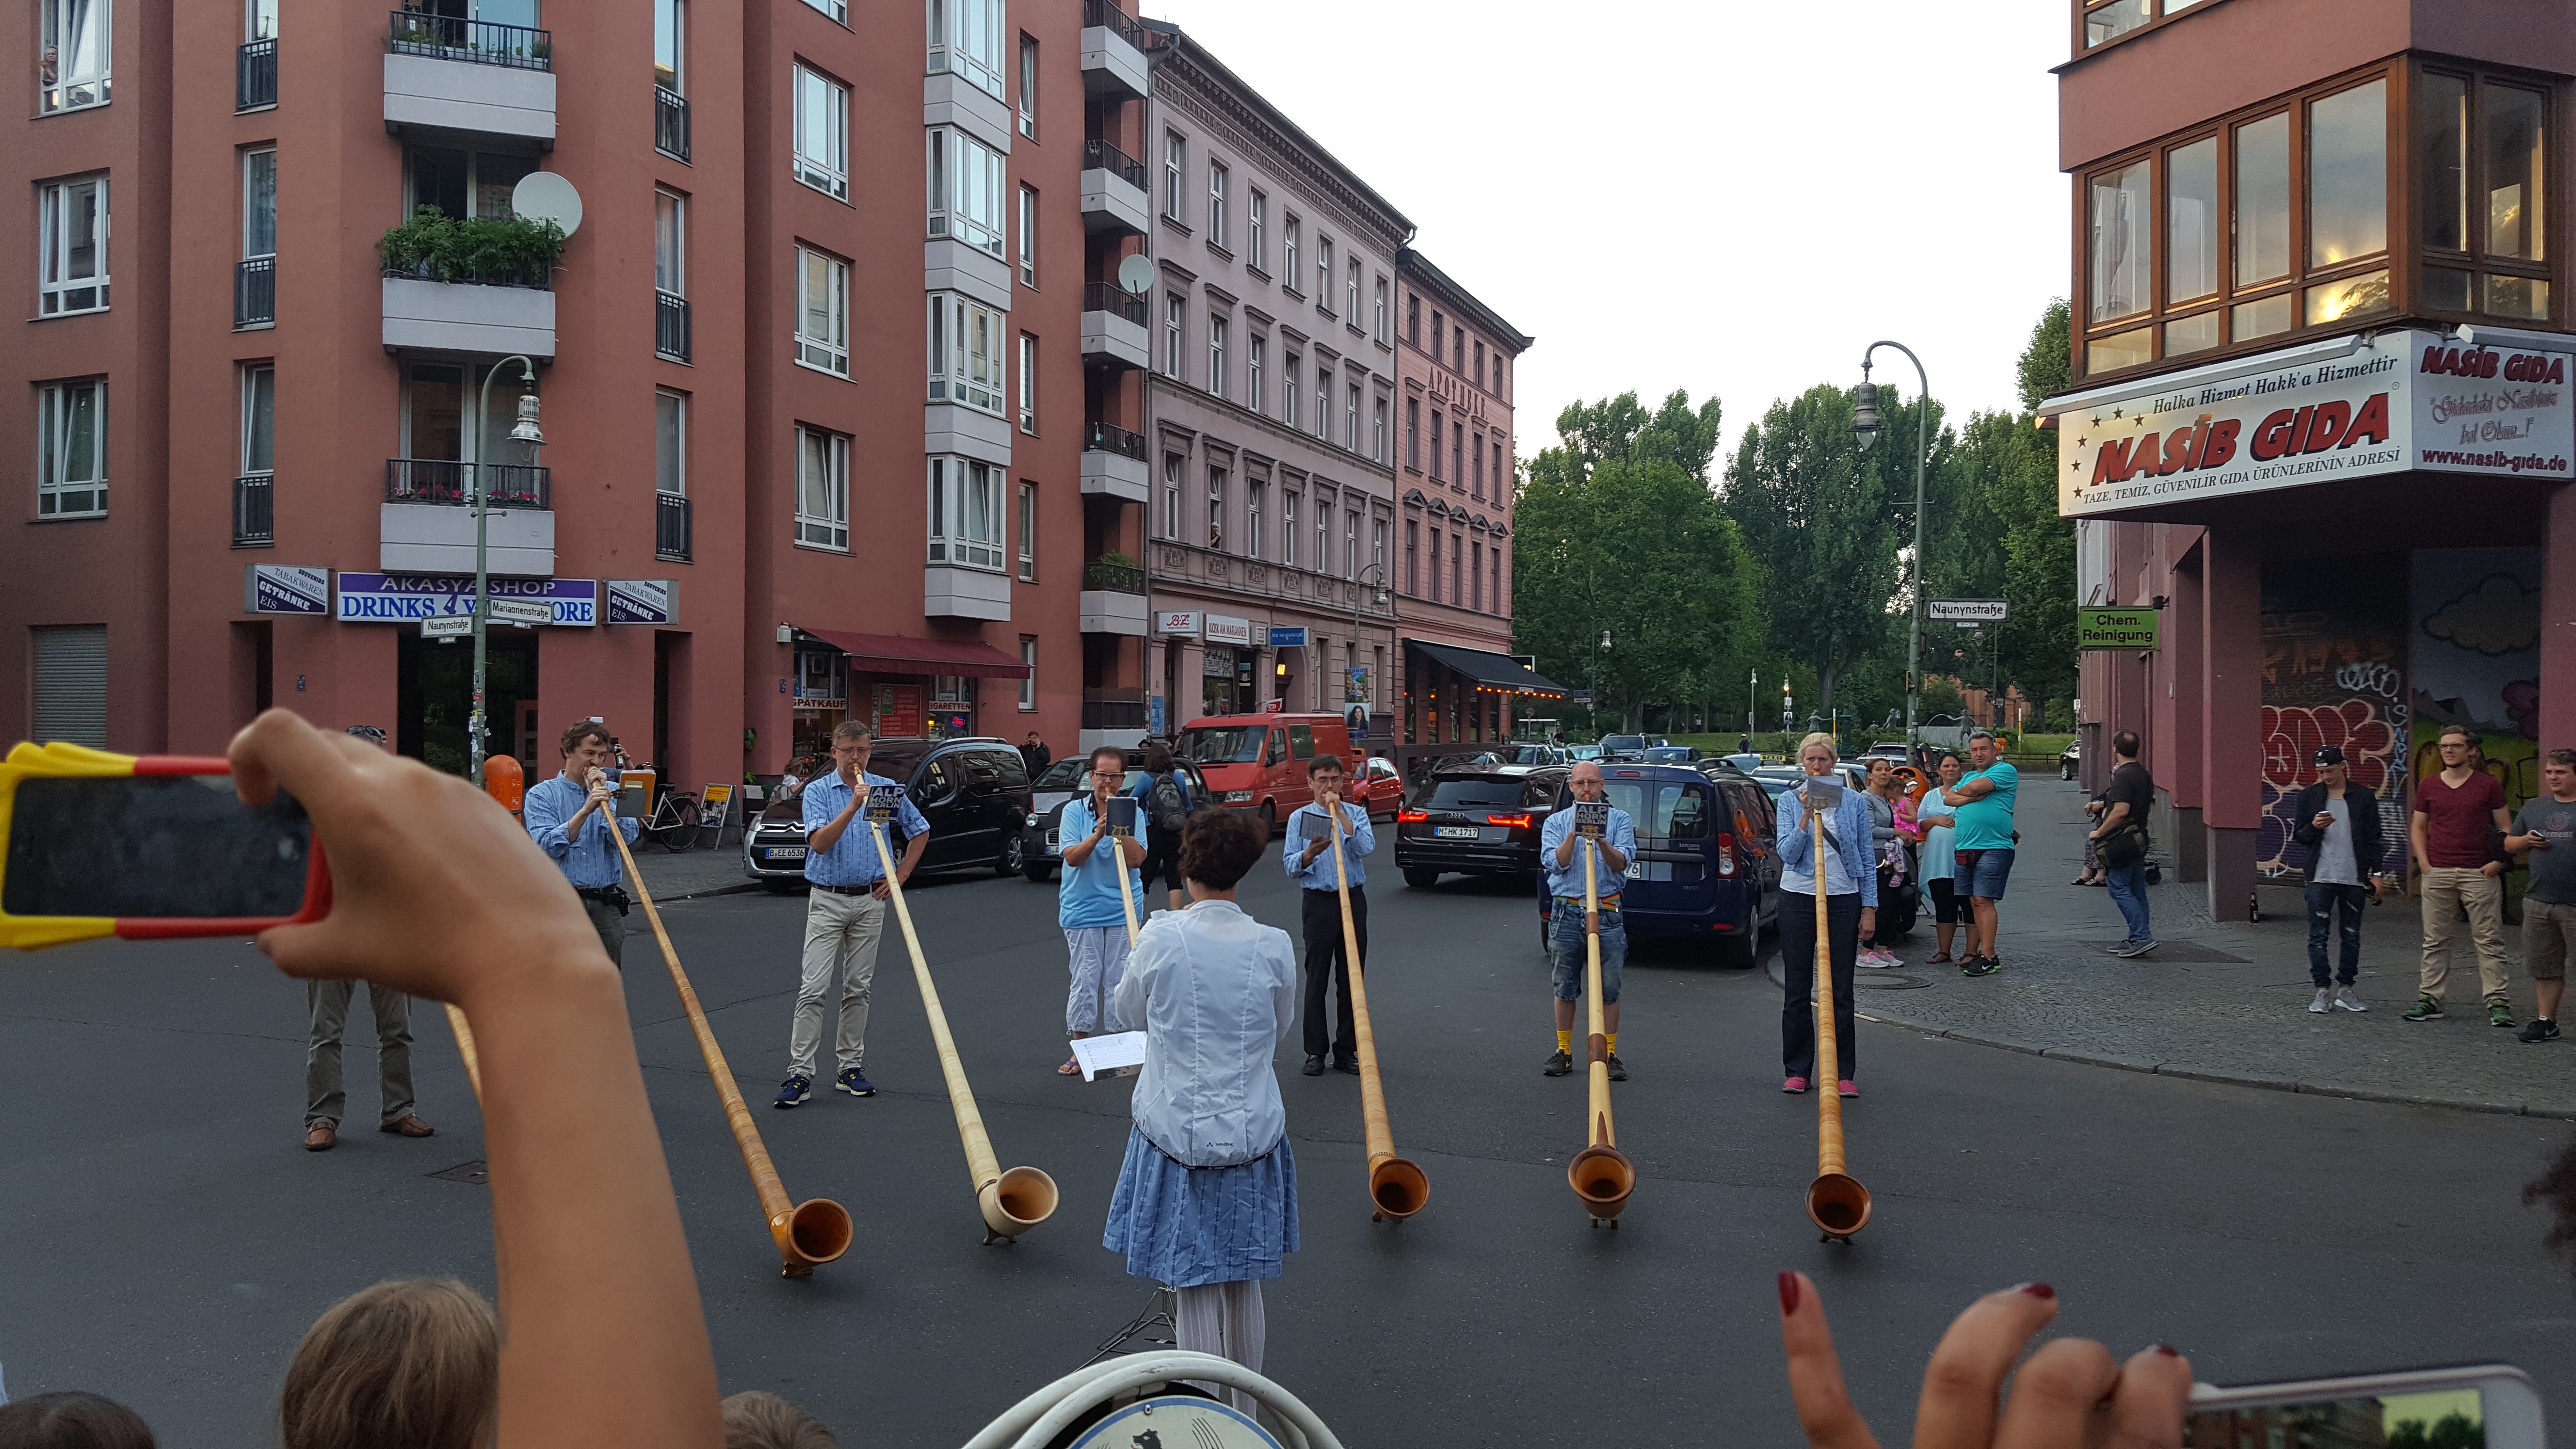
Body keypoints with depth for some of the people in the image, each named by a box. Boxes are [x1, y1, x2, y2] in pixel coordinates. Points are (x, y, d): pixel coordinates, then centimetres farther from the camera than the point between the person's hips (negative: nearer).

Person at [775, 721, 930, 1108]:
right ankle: (800, 1074, -7)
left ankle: (851, 1068, 16)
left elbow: (920, 832, 14)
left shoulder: (887, 789, 4)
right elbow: (819, 842, -17)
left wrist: (900, 877, 6)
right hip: (827, 900, -2)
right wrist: (853, 805, -26)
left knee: (858, 988, 8)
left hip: (870, 901, 3)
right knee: (814, 988, -8)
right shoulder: (817, 791, -3)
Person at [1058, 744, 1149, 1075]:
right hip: (1082, 911, -1)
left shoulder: (1134, 813, 2)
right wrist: (1098, 832, -22)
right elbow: (1072, 857, -10)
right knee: (1084, 980, 1)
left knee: (1121, 980, 4)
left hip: (1123, 910, 1)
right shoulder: (1074, 811, 0)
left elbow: (1136, 859, -8)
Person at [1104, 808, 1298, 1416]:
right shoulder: (1273, 946, -9)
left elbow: (1129, 1011, 4)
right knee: (1244, 1282, 18)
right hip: (1252, 1133, 2)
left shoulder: (1160, 938, -14)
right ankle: (1245, 1416, 31)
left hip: (1177, 1132, -2)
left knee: (1195, 1288, 7)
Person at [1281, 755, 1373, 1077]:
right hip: (1319, 902, -1)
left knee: (1351, 979, 5)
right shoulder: (1300, 818, 6)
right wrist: (1309, 854, -22)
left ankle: (1346, 1050, 13)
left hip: (1353, 901, 1)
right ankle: (1316, 1051, 8)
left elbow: (1366, 848, -10)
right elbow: (1290, 866, -1)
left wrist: (1341, 815, -12)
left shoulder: (1356, 813, 9)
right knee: (1317, 980, 1)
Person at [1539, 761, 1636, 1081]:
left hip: (1607, 913, -1)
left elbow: (1621, 864, -7)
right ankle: (1564, 1052, 18)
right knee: (1564, 988, 7)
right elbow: (1555, 863, -6)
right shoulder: (1556, 822, 9)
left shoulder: (1620, 820, 7)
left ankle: (1609, 1054, 10)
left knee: (1609, 990, 1)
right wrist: (1574, 833, -16)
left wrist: (1601, 840, -24)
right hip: (1566, 913, 1)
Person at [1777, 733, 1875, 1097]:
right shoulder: (1790, 802, 3)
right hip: (1799, 899, 0)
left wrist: (1870, 908, 1)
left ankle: (1843, 1073, 8)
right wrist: (1807, 814, -16)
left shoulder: (1855, 802, 4)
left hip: (1843, 900, 0)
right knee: (1797, 989, 4)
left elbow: (1867, 859, 6)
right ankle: (1797, 1070, 12)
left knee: (1841, 991, 2)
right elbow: (1787, 853, -7)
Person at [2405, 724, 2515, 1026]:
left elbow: (2506, 828, 5)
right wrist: (2424, 863, 2)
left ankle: (2498, 1002, 2)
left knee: (2489, 940, -1)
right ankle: (2429, 999, 9)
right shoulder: (2428, 786, 9)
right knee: (2436, 941, 5)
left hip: (2480, 874, -2)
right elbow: (2418, 828, 14)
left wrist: (2499, 861, -8)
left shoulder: (2488, 785, 3)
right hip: (2437, 874, 2)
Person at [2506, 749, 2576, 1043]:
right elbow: (2509, 844, 20)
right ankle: (2545, 1022, 20)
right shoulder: (2533, 808, 14)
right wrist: (2525, 840, 0)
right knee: (2544, 967, 12)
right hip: (2538, 902, 5)